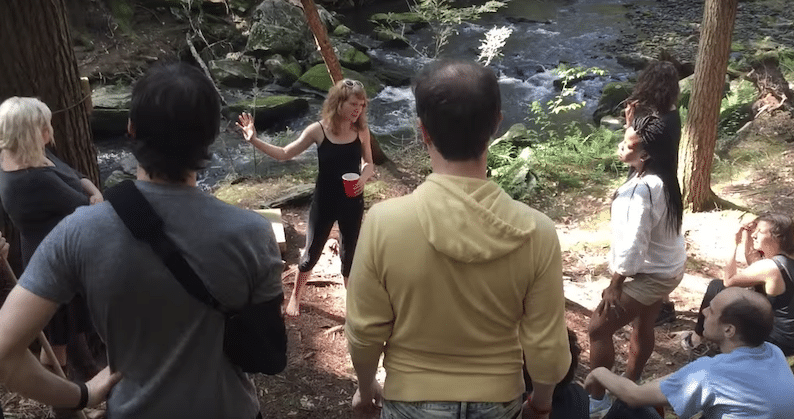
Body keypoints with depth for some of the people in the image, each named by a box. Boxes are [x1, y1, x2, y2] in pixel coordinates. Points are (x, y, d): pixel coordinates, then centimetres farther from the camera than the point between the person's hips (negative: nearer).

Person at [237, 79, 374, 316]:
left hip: (352, 203, 2)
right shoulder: (318, 130, -14)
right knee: (312, 251, 12)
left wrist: (364, 176, -18)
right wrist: (254, 140, -18)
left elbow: (369, 164, 5)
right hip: (324, 202, -1)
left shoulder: (361, 131, -8)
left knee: (350, 252, 16)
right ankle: (295, 296, 35)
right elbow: (284, 154, -7)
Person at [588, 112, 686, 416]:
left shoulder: (643, 189, -34)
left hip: (653, 273, -10)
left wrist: (614, 286, -22)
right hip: (665, 266, 10)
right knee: (642, 325, 24)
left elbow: (633, 245, -31)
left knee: (599, 328, -4)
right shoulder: (659, 179, -4)